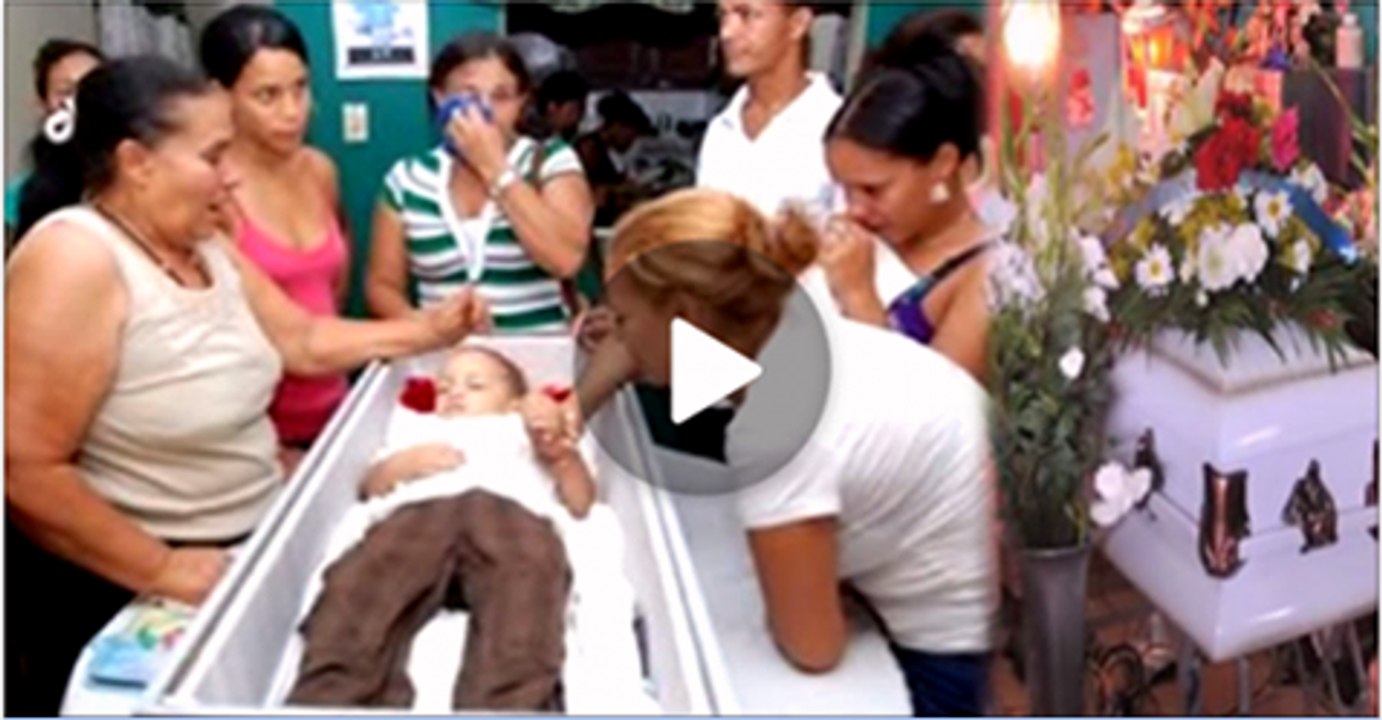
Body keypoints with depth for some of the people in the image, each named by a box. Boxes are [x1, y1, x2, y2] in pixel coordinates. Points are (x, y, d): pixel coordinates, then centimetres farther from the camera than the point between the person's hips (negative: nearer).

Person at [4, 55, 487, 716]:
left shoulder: (206, 246, 2)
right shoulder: (74, 259, -25)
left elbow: (303, 341, 11)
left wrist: (427, 330, 3)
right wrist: (162, 570, -23)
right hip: (125, 583, -8)